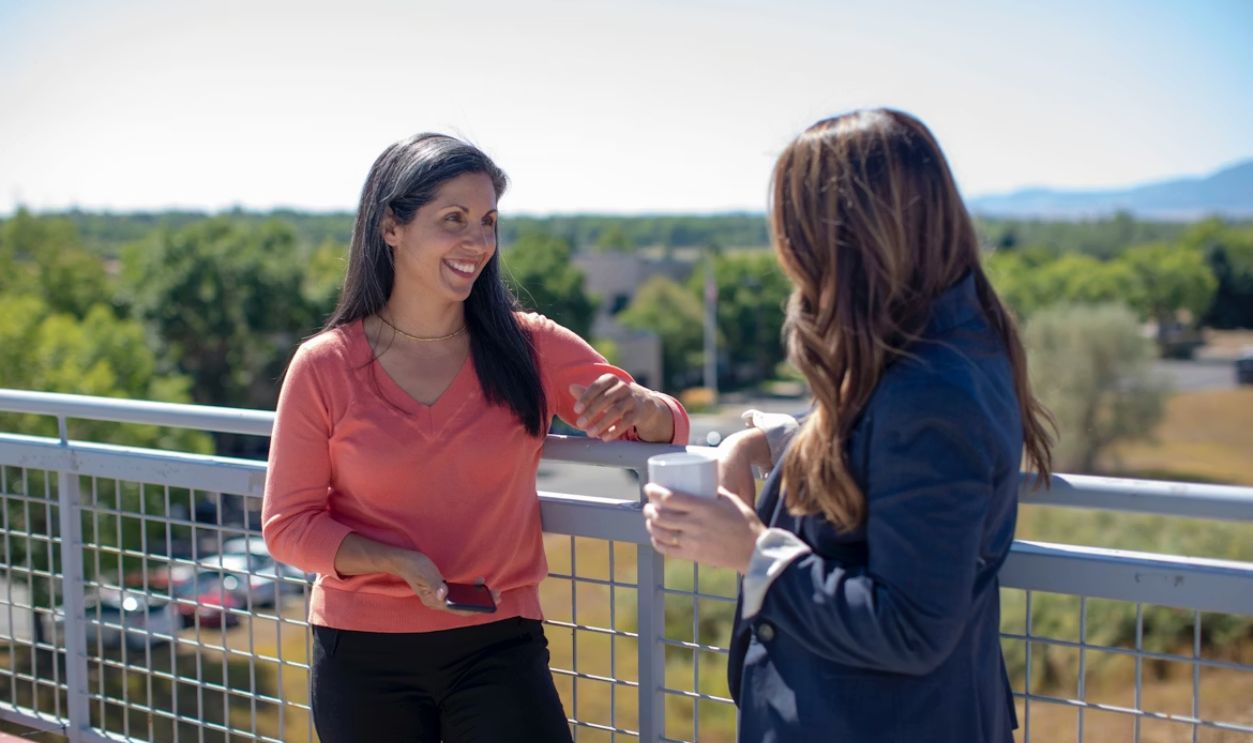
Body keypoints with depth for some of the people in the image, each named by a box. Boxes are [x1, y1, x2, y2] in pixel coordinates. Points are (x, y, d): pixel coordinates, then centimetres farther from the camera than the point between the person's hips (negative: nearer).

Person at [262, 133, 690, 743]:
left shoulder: (531, 348, -3)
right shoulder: (323, 367, -6)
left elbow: (669, 428, 3)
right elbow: (288, 526, -3)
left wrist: (636, 406, -21)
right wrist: (395, 562, -20)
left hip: (499, 646, 0)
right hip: (363, 659, 0)